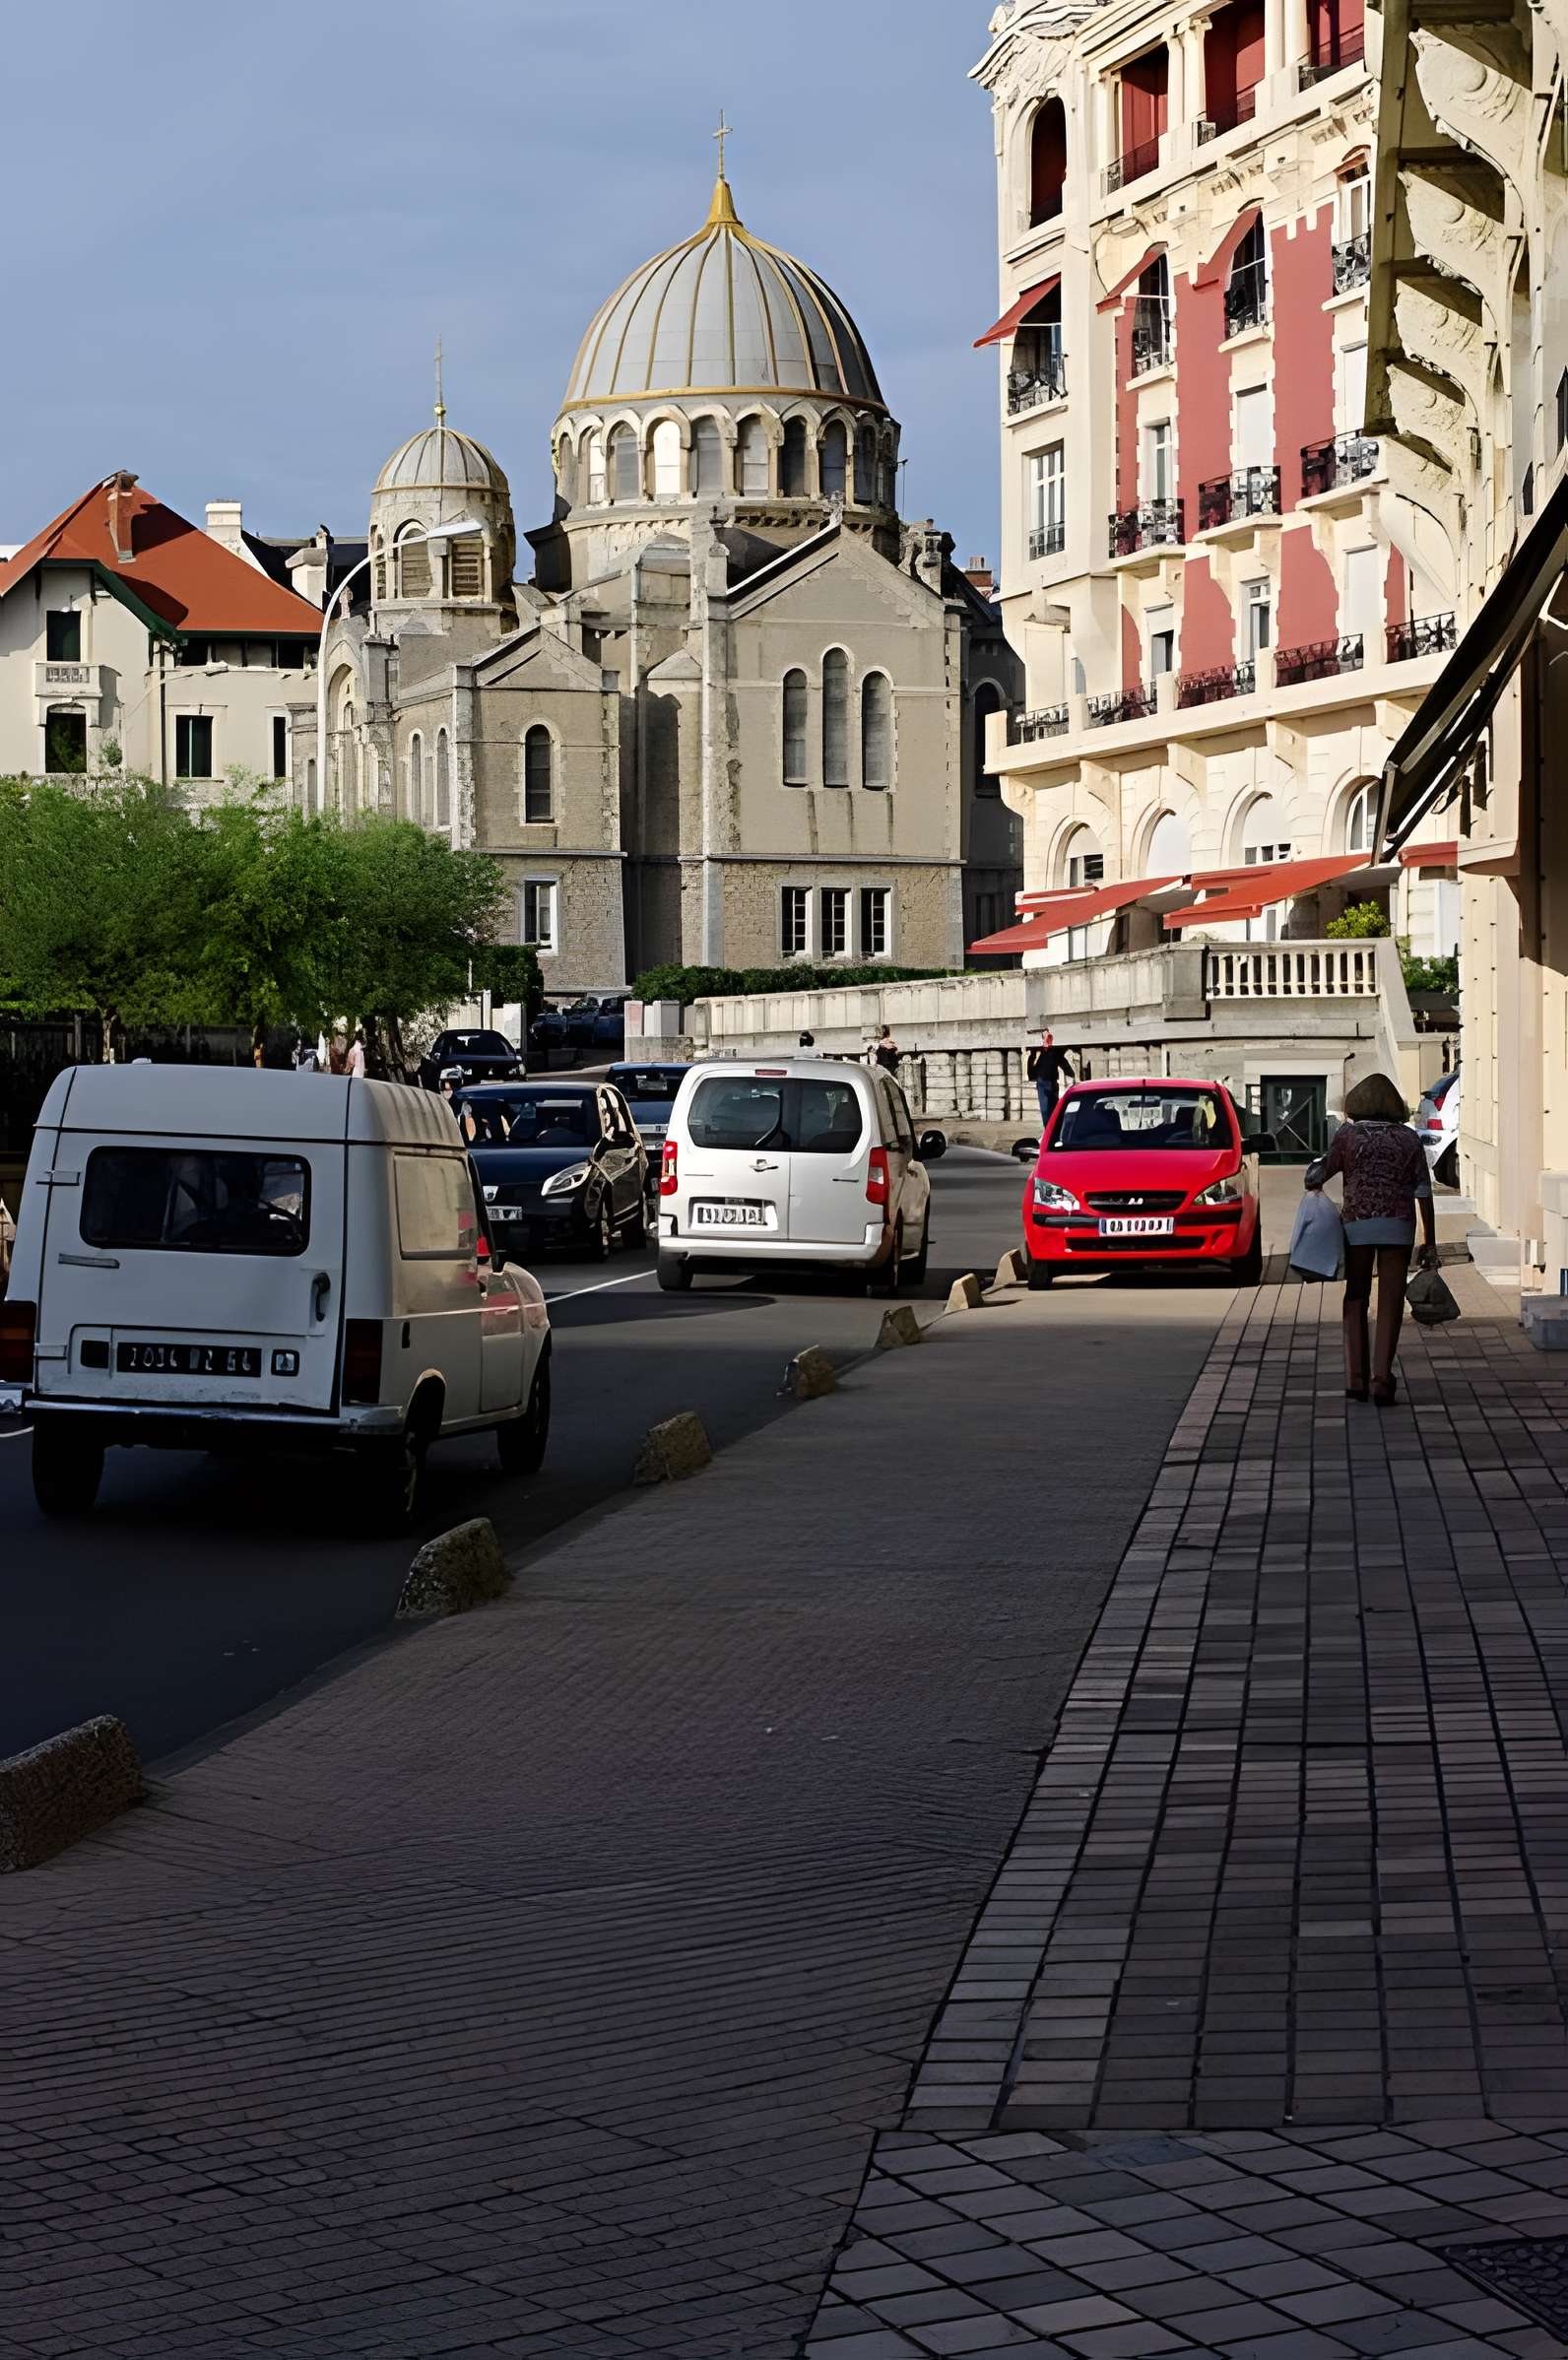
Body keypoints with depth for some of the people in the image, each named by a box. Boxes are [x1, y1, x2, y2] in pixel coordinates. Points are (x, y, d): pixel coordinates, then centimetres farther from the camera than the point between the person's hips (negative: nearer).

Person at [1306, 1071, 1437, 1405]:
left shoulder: (1349, 1133, 3)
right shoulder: (1409, 1138, 8)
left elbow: (1318, 1176, 0)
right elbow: (1423, 1191, 3)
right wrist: (1430, 1242, 5)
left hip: (1358, 1224, 0)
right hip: (1399, 1226, 1)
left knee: (1356, 1301, 10)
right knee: (1390, 1305, 3)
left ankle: (1356, 1379, 3)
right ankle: (1382, 1379, -7)